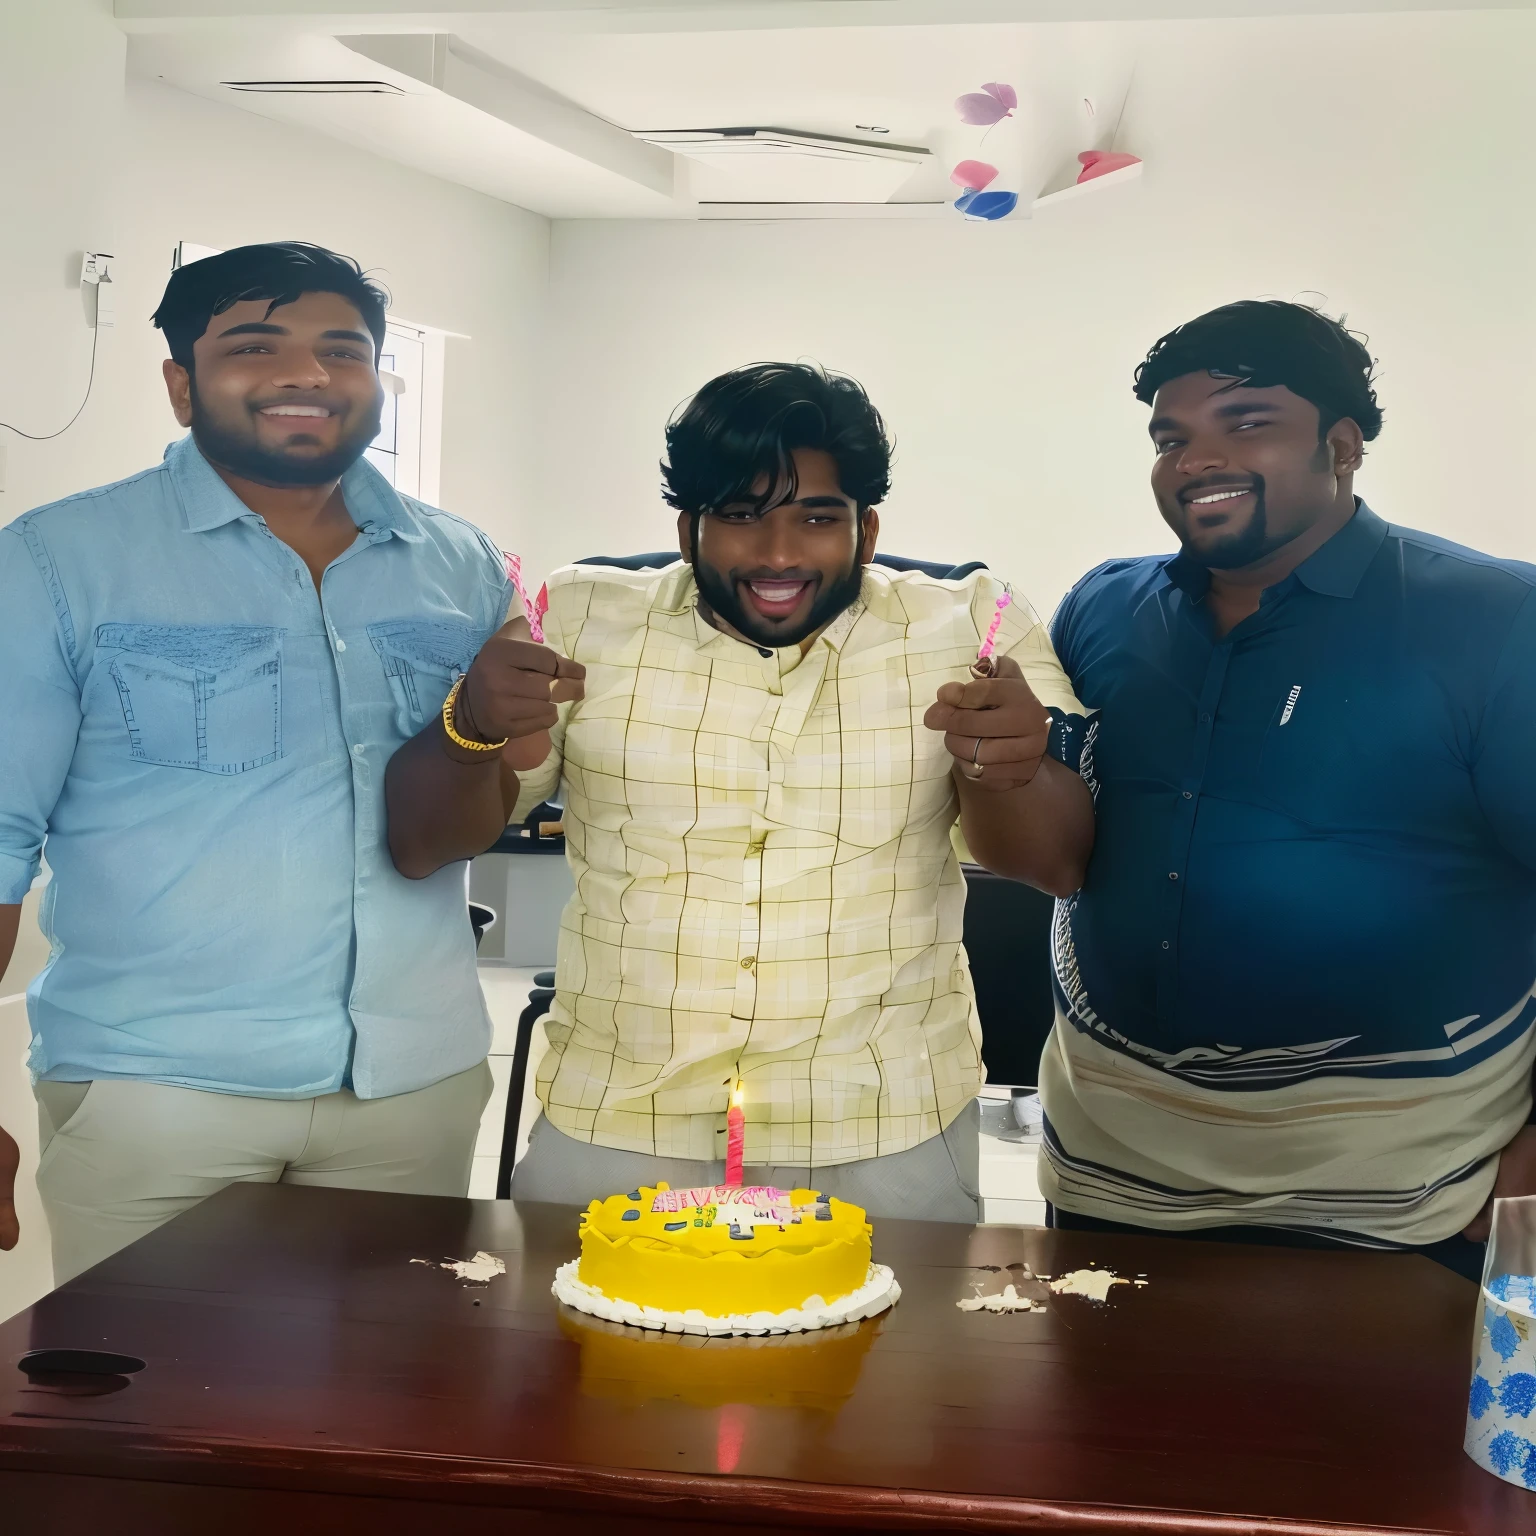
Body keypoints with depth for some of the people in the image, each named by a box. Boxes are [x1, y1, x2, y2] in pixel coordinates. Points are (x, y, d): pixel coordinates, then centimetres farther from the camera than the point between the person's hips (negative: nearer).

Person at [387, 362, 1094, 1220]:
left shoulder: (966, 629, -3)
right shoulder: (584, 619, -3)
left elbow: (1060, 867, -5)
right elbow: (421, 845, -2)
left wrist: (1013, 774, -28)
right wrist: (471, 730, -24)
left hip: (888, 1141, 0)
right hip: (609, 1128, 1)